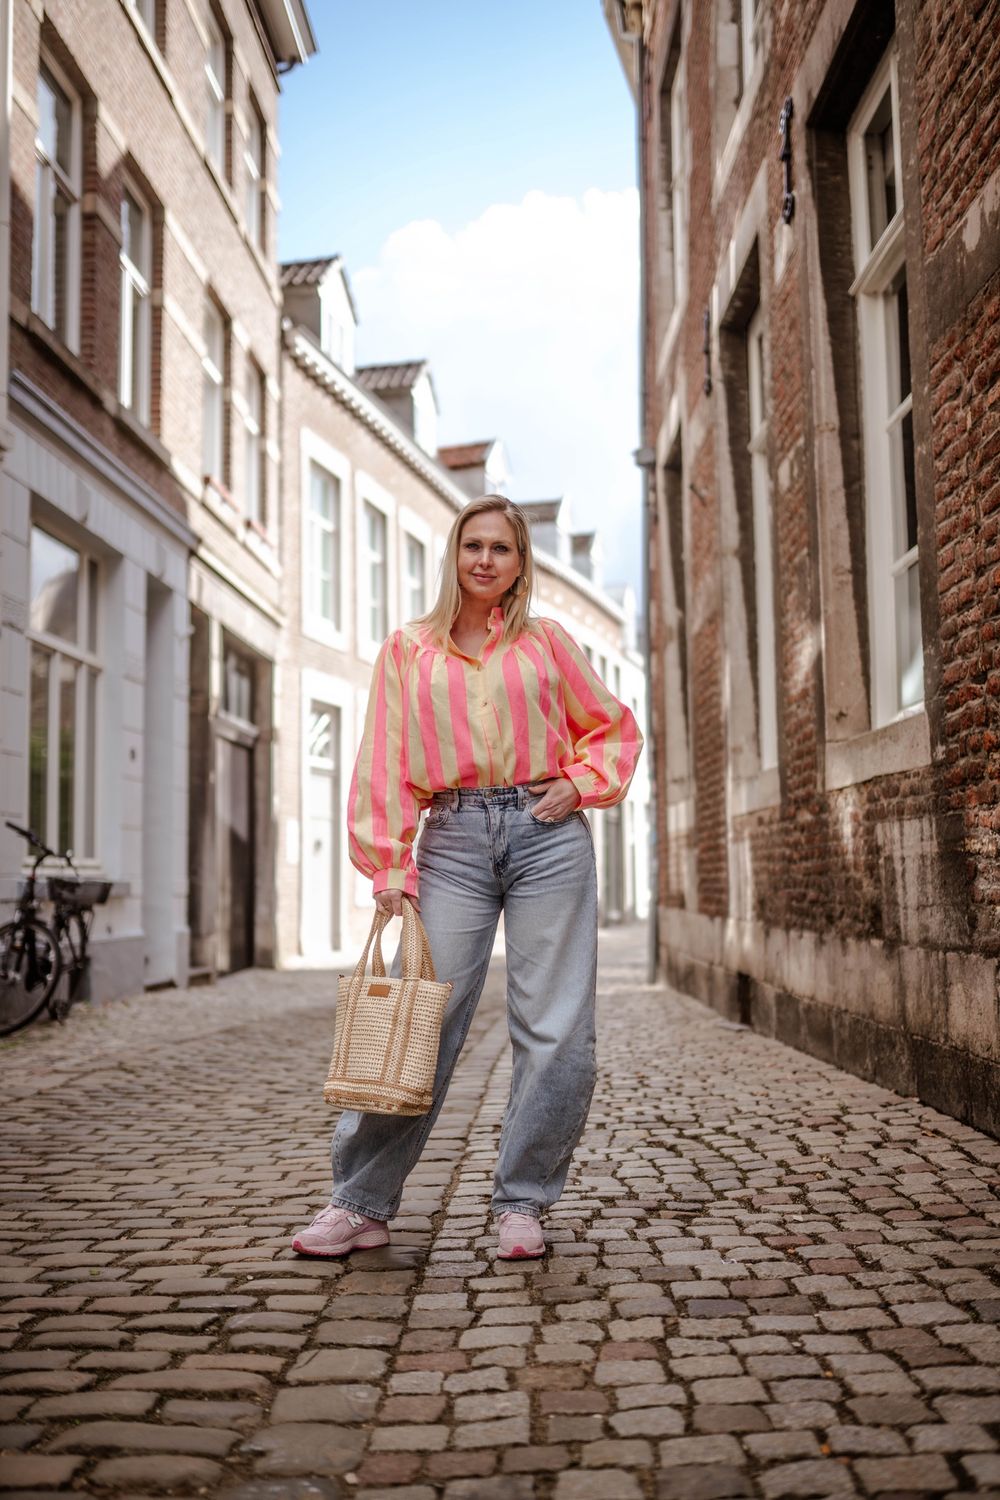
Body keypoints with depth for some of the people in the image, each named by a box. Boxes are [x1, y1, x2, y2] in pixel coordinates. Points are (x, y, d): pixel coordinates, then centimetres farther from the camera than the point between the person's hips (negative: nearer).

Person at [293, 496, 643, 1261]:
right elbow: (386, 765, 5)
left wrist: (579, 785, 1)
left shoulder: (547, 642, 11)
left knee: (555, 1027, -1)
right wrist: (388, 865, -2)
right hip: (454, 840, 0)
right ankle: (363, 1203, 7)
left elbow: (615, 727, 18)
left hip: (546, 833, 1)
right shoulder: (408, 650, 10)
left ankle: (523, 1202, 13)